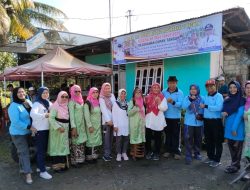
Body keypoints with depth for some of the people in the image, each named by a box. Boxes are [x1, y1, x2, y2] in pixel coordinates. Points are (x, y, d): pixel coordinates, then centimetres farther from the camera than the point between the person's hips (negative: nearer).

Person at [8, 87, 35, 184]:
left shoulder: (28, 102, 1)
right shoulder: (13, 106, -20)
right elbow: (15, 122, -26)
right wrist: (29, 127, -27)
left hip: (27, 132, 7)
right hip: (18, 133, -7)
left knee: (23, 151, 20)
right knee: (24, 152, -7)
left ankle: (23, 168, 36)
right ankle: (28, 174, -2)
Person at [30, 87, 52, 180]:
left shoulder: (49, 103, 11)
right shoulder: (37, 104, -13)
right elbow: (32, 114, -31)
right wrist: (45, 115, -39)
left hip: (46, 129, 8)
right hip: (39, 130, -8)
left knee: (44, 149, 18)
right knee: (41, 150, -1)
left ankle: (40, 166, 34)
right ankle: (42, 171, 7)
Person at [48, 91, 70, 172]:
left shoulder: (66, 106, 9)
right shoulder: (55, 106, -12)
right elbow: (51, 118, -18)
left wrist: (66, 127, 8)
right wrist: (58, 127, -24)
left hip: (65, 128, 7)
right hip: (57, 129, -7)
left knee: (64, 146, 14)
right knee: (57, 147, 0)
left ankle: (63, 164, 26)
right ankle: (56, 166, 11)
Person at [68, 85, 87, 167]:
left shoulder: (81, 100, 11)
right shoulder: (71, 102, -9)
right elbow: (71, 115, -14)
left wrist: (84, 124, 10)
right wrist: (73, 127, -19)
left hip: (82, 124, 7)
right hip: (75, 124, -7)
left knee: (82, 142, 11)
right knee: (75, 142, 0)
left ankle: (80, 158, 23)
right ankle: (74, 161, 12)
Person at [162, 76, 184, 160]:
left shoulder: (180, 92, -7)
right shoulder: (164, 92, 3)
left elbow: (180, 104, -19)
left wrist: (173, 102, -35)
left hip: (176, 117, -3)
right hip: (166, 116, 3)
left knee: (176, 135, 4)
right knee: (168, 134, 13)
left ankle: (176, 151, 15)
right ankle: (168, 150, 25)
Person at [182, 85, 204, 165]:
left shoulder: (202, 98, 2)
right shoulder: (187, 98, 0)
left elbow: (204, 108, 5)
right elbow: (184, 107, -15)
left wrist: (201, 115, -11)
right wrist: (190, 100, -23)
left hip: (199, 122, 2)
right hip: (189, 122, -2)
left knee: (198, 139, 14)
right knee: (188, 139, -3)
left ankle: (197, 153, 32)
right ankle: (188, 156, 5)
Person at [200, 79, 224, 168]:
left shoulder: (219, 96, -10)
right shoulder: (206, 97, 11)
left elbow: (218, 108, -25)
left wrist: (206, 106, -22)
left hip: (216, 121, -7)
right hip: (206, 121, 7)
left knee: (217, 141, 4)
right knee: (208, 140, 17)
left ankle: (217, 160, 15)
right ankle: (210, 157, 32)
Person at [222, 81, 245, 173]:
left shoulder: (242, 100, -8)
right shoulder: (227, 100, 10)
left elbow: (240, 114, -13)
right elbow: (223, 110, 17)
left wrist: (234, 127, -17)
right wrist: (223, 113, -8)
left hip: (237, 127, -6)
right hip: (228, 126, 6)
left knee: (237, 147, 4)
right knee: (230, 145, 12)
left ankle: (235, 166, 15)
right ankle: (234, 163, 26)